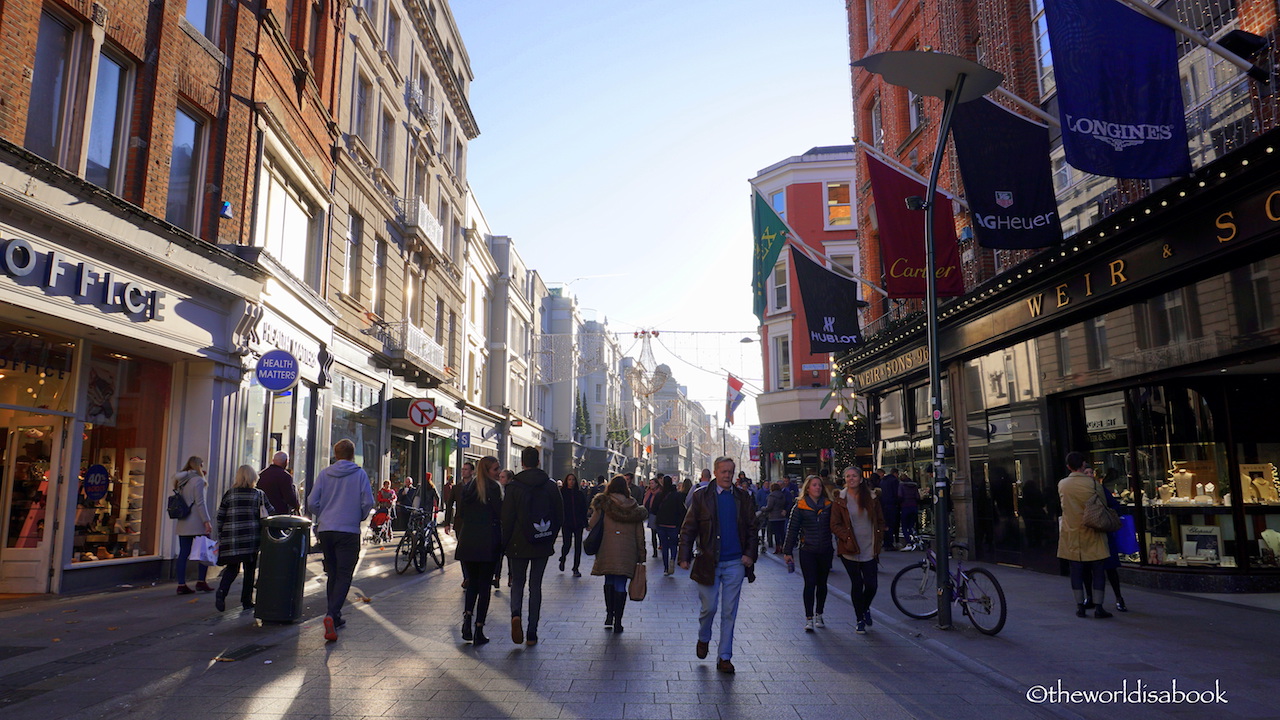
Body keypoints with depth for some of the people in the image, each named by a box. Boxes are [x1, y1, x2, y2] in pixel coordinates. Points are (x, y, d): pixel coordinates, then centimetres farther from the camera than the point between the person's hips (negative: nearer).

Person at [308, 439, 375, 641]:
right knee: (344, 576, -2)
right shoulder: (359, 474, -2)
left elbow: (312, 502, 2)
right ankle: (332, 614, -20)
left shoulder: (324, 474, 4)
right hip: (348, 531, -3)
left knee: (332, 575, 16)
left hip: (325, 531, 4)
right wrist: (359, 517, 13)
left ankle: (334, 617, 22)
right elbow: (368, 502, -7)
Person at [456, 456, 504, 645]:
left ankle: (467, 616, -3)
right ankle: (478, 629, 3)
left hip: (467, 542, 5)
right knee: (484, 584, 2)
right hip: (489, 542, -5)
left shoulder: (466, 488, 10)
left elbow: (461, 514, 12)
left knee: (472, 581, 18)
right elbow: (501, 514, -11)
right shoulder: (493, 488, -9)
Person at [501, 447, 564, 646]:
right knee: (535, 585, 10)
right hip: (542, 546, 2)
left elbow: (507, 519, -7)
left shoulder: (513, 487, -7)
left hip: (519, 544, -2)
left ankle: (515, 614, -15)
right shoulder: (550, 486, 0)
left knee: (517, 582, 13)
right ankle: (532, 633, 10)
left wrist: (505, 543, 3)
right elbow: (560, 516, 4)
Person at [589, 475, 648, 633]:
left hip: (607, 550, -1)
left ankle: (609, 615, 9)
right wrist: (641, 556, 11)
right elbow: (639, 534, 7)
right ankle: (618, 622, 6)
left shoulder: (603, 504, -1)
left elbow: (593, 525, -4)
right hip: (627, 552, 1)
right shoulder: (634, 508, 6)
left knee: (609, 582, 17)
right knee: (620, 585, 5)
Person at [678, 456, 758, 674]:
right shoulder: (701, 496, -1)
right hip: (708, 562, -2)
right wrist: (684, 556, -7)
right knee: (709, 608, 5)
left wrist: (750, 554, -2)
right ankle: (703, 639, 36)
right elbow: (688, 528, -1)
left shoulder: (743, 498, 6)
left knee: (729, 612, 6)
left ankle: (724, 657, 17)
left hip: (735, 563, 2)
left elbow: (751, 529, 11)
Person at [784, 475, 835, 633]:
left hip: (825, 551, 3)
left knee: (822, 584, 11)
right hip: (807, 551, -3)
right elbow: (792, 529, -1)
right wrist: (787, 551, -3)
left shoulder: (828, 505, 5)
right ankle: (808, 619, -1)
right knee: (810, 584, -7)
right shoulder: (800, 506, -2)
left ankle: (818, 615, 26)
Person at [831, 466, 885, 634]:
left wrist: (879, 541, 2)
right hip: (850, 550, -2)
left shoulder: (871, 498, 6)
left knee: (872, 584, -2)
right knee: (857, 584, 3)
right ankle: (860, 620, 20)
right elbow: (835, 525, -2)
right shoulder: (840, 501, -1)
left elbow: (880, 521, 12)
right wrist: (848, 538, -15)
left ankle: (865, 608, 30)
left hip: (869, 549, 2)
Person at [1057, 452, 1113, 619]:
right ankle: (1099, 607, 4)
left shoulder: (1062, 485, -1)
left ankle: (1080, 607, 9)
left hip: (1071, 533, 2)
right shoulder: (1092, 482, -9)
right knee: (1097, 570, 5)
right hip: (1091, 533, -2)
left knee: (1076, 570, 6)